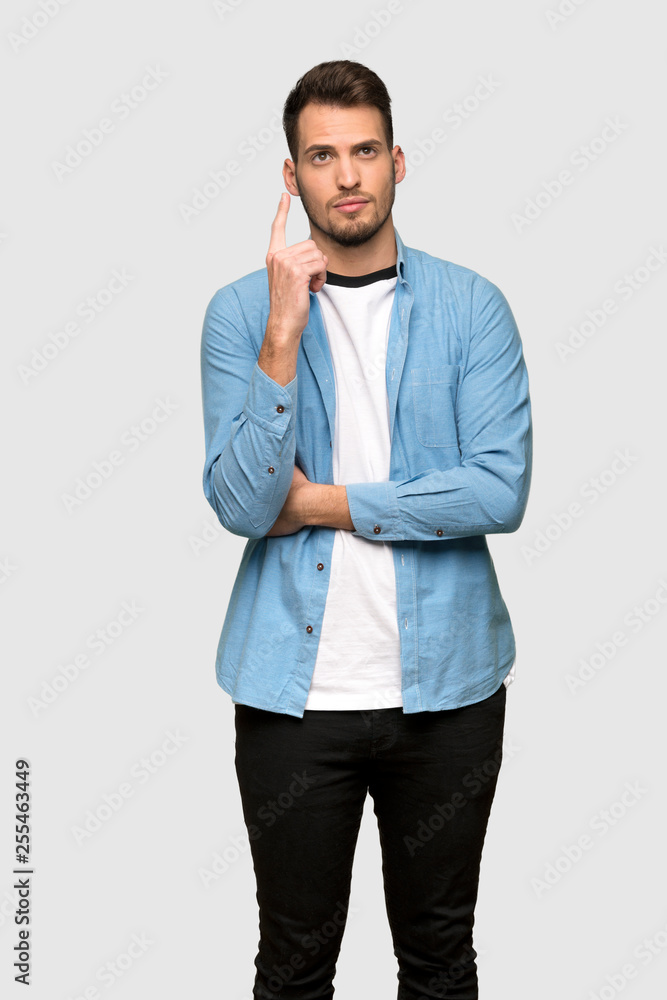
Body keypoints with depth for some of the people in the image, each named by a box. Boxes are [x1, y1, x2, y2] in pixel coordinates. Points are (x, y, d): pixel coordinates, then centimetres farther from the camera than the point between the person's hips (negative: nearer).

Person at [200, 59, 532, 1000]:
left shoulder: (473, 306, -1)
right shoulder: (241, 312, -2)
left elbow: (503, 490, -12)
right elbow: (241, 504, -12)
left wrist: (324, 504, -12)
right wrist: (284, 337, -21)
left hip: (447, 683, 1)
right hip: (293, 688, 0)